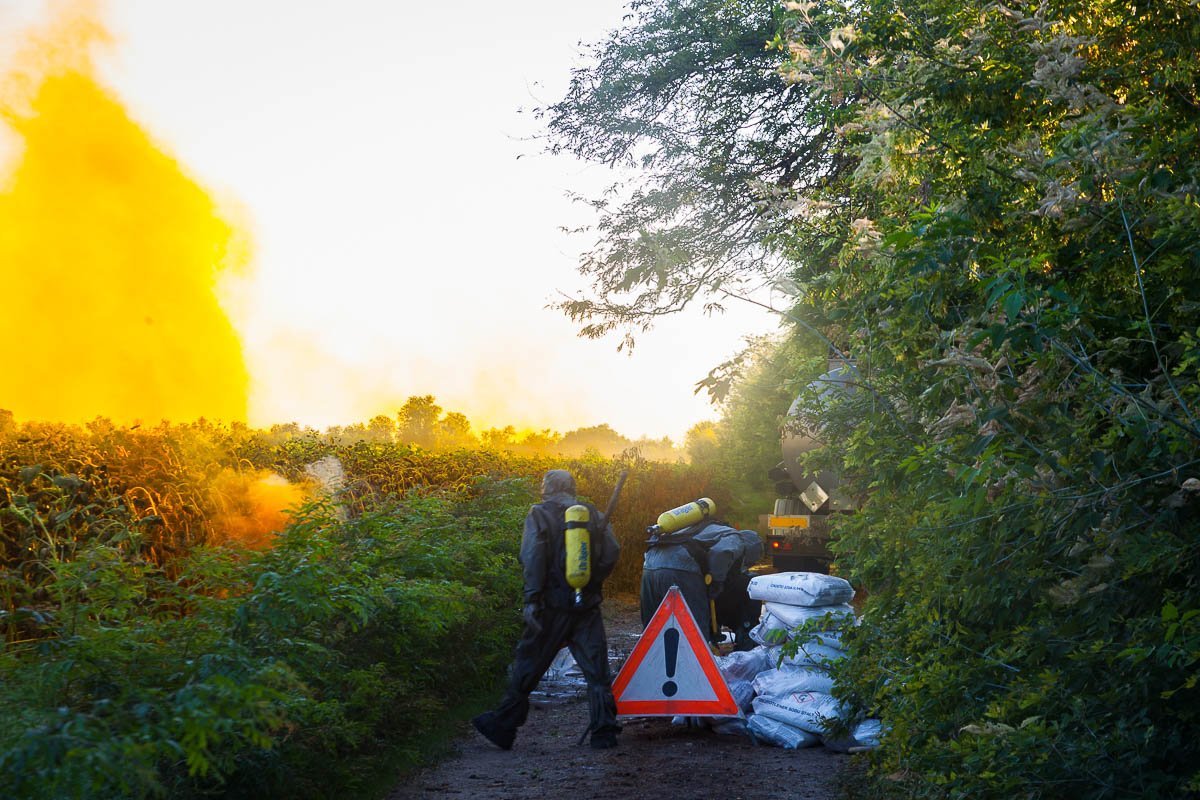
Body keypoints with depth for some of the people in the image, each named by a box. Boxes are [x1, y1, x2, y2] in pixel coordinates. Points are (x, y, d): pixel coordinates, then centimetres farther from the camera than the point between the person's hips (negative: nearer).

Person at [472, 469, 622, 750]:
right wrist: (593, 583, 13)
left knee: (527, 666, 7)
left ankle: (503, 727, 13)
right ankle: (604, 732, 4)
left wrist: (532, 598, -15)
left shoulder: (540, 514, -1)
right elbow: (612, 552, 2)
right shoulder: (593, 514, 10)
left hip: (553, 605, -2)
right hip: (588, 605, 2)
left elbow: (532, 557, -13)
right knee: (597, 671, 7)